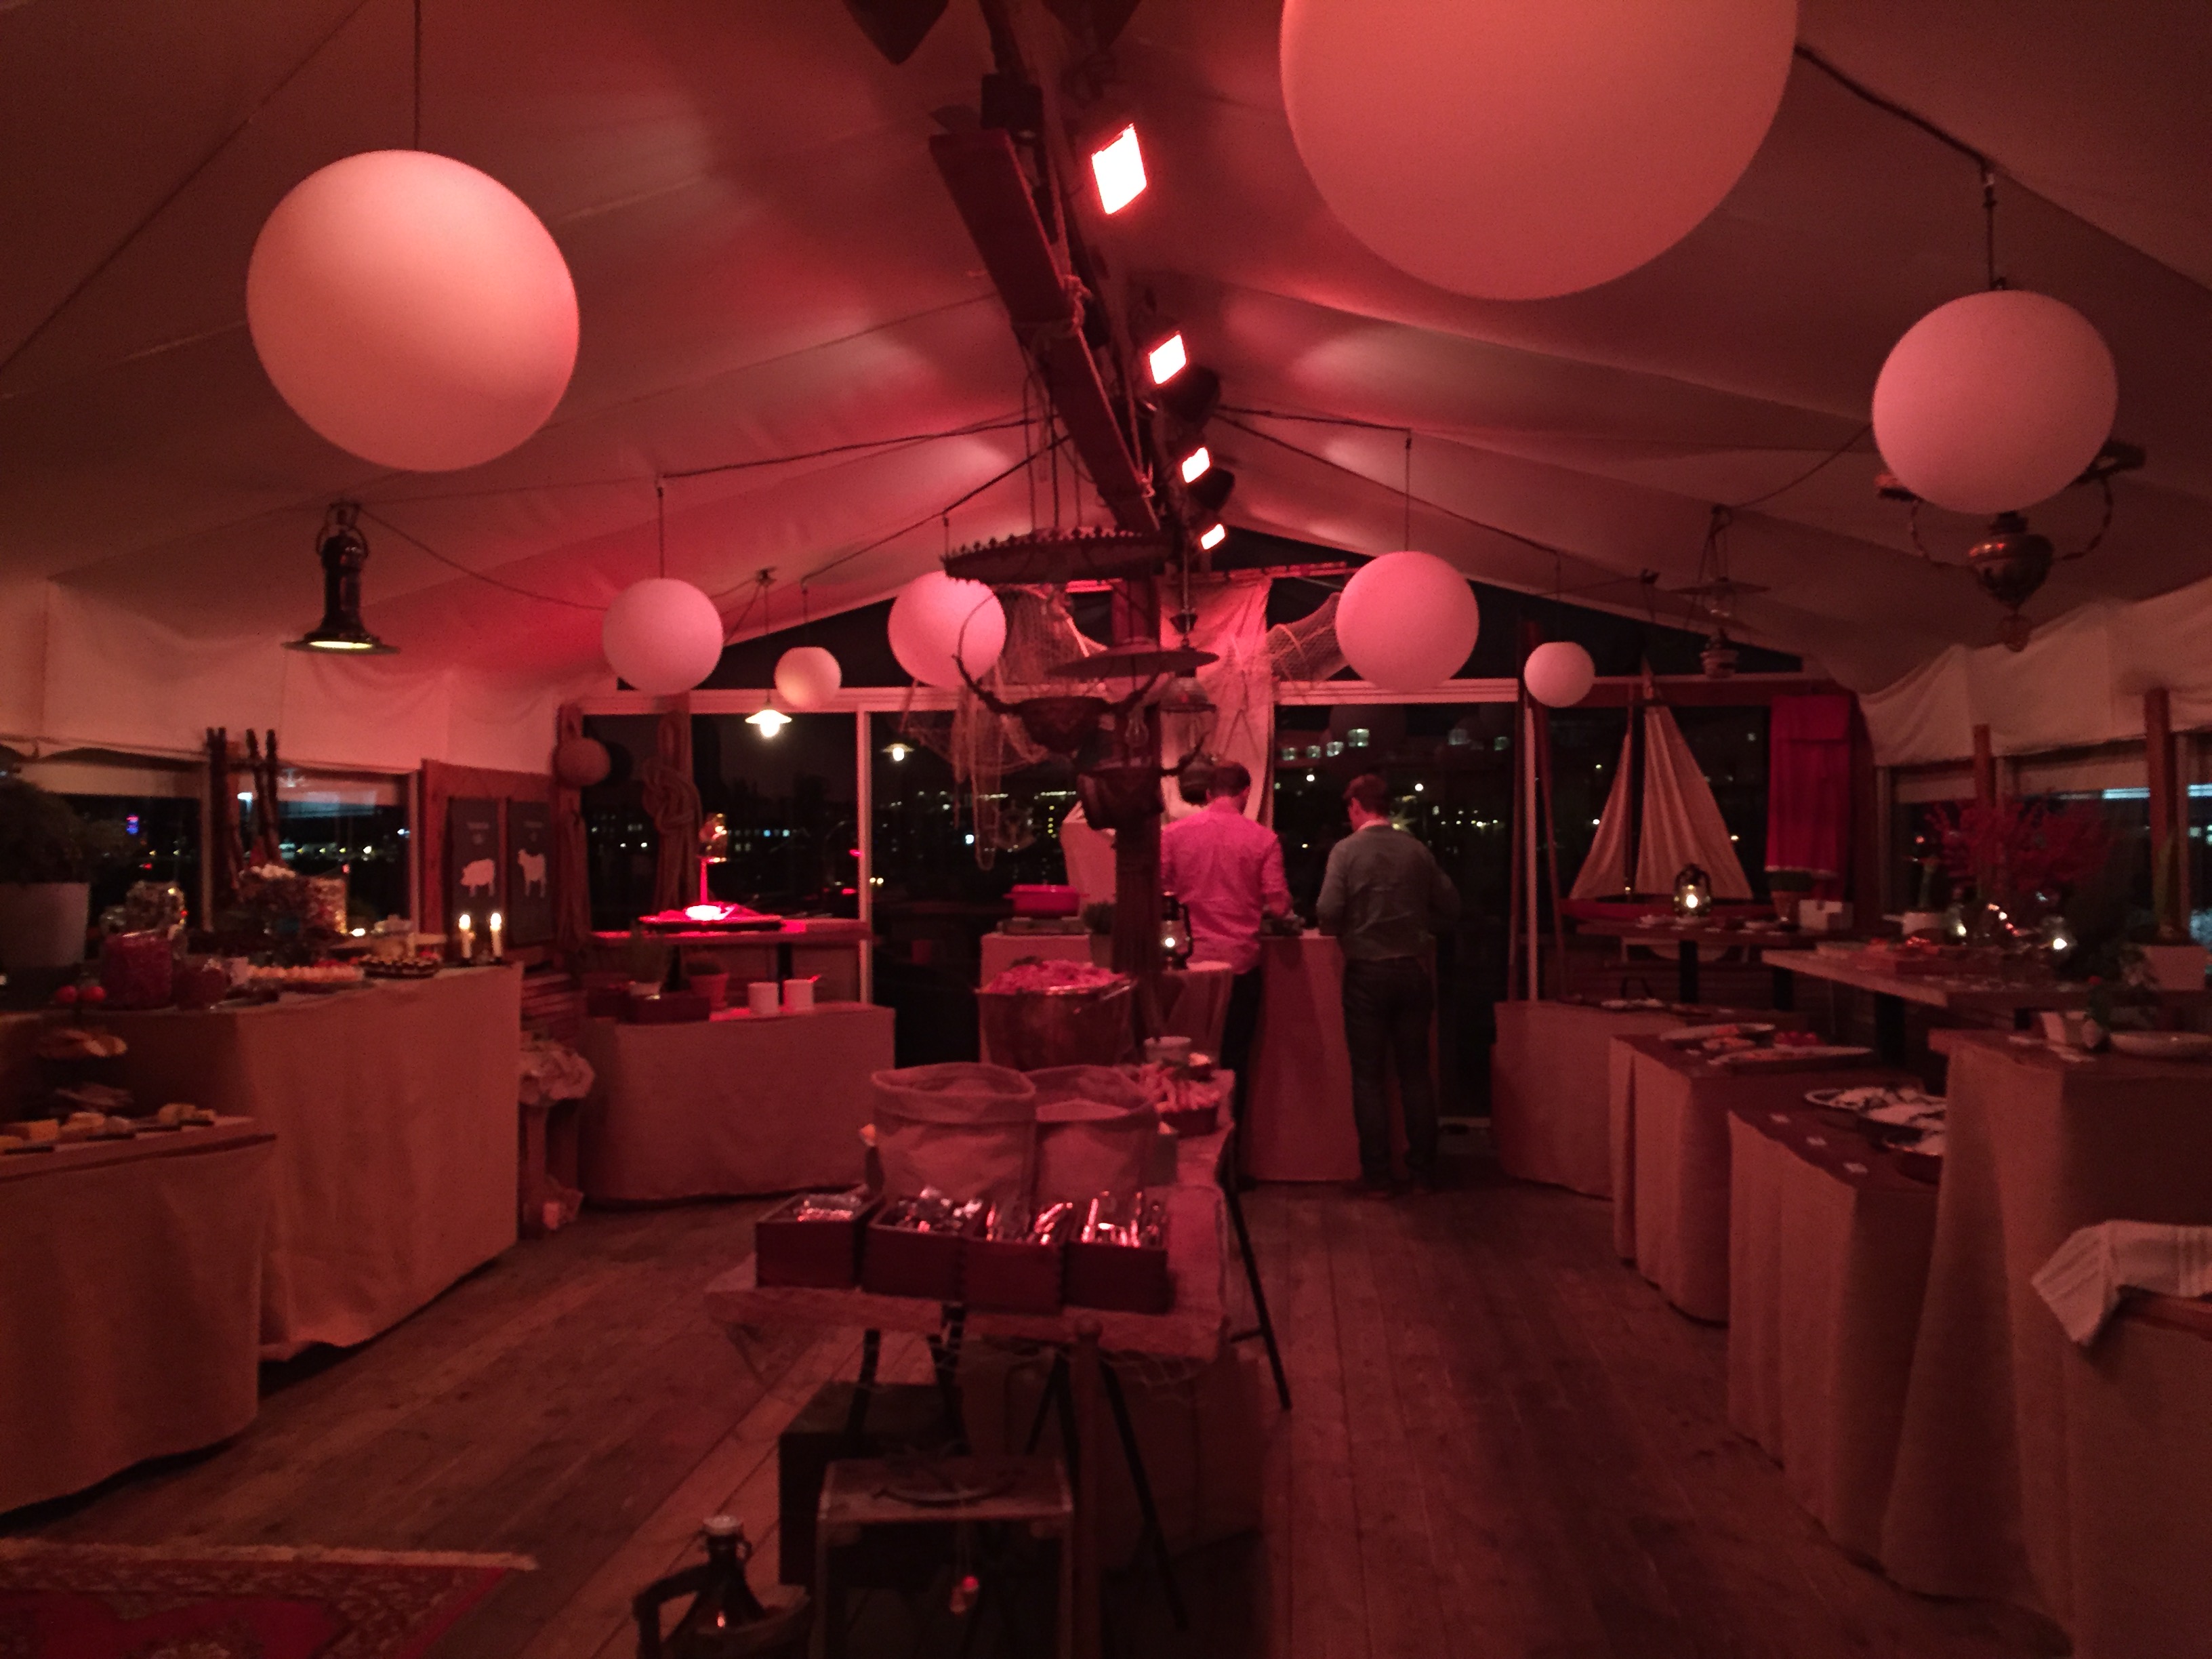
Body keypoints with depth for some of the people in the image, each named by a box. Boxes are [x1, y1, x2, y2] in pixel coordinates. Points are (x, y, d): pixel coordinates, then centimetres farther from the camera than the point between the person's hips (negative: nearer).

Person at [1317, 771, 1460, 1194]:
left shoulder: (1346, 850, -9)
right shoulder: (1418, 851, -1)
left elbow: (1329, 914, -16)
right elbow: (1449, 908, 2)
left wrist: (1345, 932, 4)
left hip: (1366, 972, -3)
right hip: (1412, 969, 3)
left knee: (1369, 1075, 6)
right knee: (1416, 1072, 12)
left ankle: (1377, 1174, 9)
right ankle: (1423, 1169, 17)